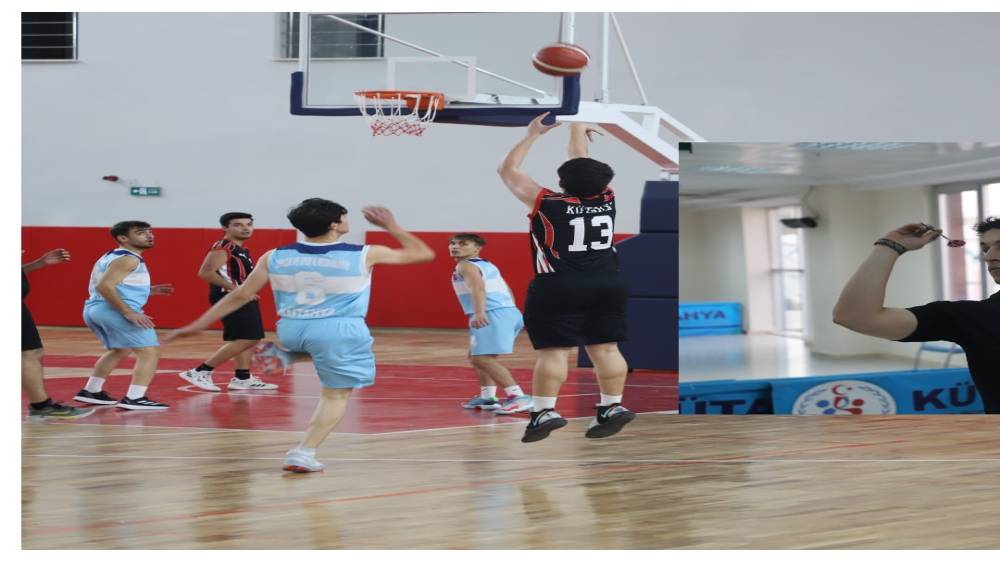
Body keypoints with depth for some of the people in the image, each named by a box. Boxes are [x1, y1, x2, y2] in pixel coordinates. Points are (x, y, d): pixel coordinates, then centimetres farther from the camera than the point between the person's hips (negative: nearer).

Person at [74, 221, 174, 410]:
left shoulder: (113, 257, 23)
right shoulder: (127, 259, -10)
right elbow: (104, 286, -21)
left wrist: (149, 290, 24)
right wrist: (129, 313, -24)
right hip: (112, 311, -11)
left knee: (120, 350, 31)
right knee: (150, 351, -10)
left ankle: (91, 392, 33)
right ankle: (134, 399, -20)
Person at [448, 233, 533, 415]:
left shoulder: (465, 266, -2)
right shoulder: (487, 265, 26)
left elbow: (478, 287, -21)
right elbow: (506, 290, 32)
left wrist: (479, 312, -35)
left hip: (493, 315, -10)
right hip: (507, 312, 10)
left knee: (482, 358, -17)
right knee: (476, 357, 23)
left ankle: (518, 397, -26)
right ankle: (487, 398, 26)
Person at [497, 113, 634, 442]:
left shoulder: (547, 204, -5)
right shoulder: (605, 202, 3)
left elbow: (507, 170, 4)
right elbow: (585, 167, 20)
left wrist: (532, 135, 11)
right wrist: (577, 132, 32)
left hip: (558, 289, -4)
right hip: (607, 286, 4)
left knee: (554, 351, -5)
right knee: (605, 349, 8)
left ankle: (544, 412, -9)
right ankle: (613, 407, 8)